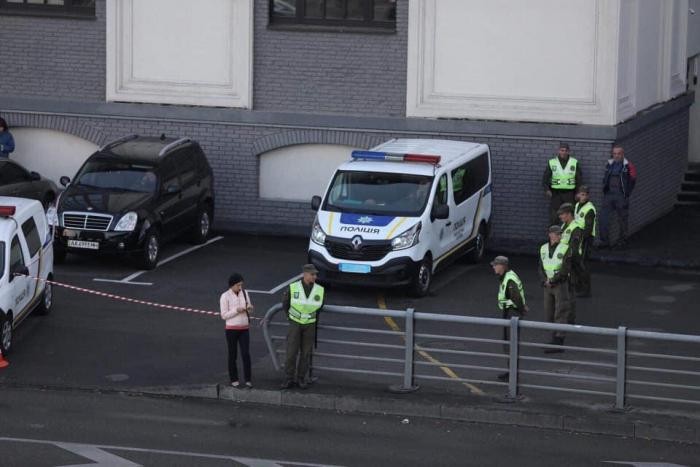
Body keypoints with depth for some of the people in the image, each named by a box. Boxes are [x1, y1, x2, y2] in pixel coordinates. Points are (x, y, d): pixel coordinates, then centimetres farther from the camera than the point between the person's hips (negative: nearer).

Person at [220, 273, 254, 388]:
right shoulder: (225, 297, -12)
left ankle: (248, 380, 4)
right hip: (231, 329, -3)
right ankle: (234, 380, 18)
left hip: (244, 329, 3)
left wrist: (250, 308, -14)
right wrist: (237, 310, -23)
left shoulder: (245, 293, 3)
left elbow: (249, 310, 10)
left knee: (246, 354, -5)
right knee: (233, 355, 5)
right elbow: (224, 316, -11)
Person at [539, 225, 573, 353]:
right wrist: (545, 281, -12)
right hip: (548, 285, 6)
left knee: (560, 313, -9)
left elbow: (566, 269, -17)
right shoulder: (543, 249, 5)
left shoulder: (565, 249, -11)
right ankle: (556, 337, 25)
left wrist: (552, 281, -16)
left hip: (561, 284, -6)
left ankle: (558, 344, -12)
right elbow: (541, 268, 5)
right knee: (549, 313, 10)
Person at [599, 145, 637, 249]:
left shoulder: (628, 166, -4)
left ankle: (622, 240, 16)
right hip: (609, 195, 5)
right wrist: (604, 190, 11)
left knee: (622, 218, 4)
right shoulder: (610, 164, 12)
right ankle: (604, 241, 0)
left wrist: (627, 193, -4)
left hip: (621, 196, -5)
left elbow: (632, 180, -1)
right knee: (603, 217, -4)